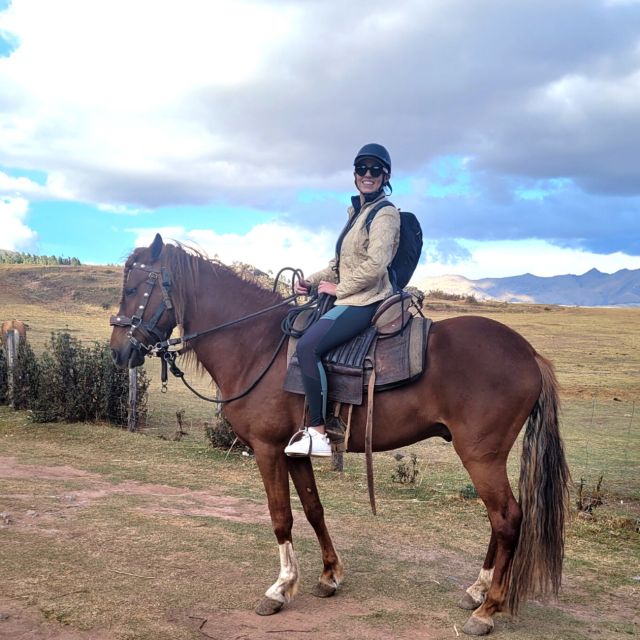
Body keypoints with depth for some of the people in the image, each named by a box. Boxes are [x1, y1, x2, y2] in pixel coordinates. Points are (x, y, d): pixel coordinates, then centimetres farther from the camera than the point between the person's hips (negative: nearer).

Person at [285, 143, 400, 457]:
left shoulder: (385, 214, -10)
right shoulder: (356, 211, 17)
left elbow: (375, 264, -22)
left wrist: (339, 288, -13)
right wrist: (313, 280, 9)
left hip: (365, 302, -10)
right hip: (347, 300, 10)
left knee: (307, 346, -29)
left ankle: (318, 432, -25)